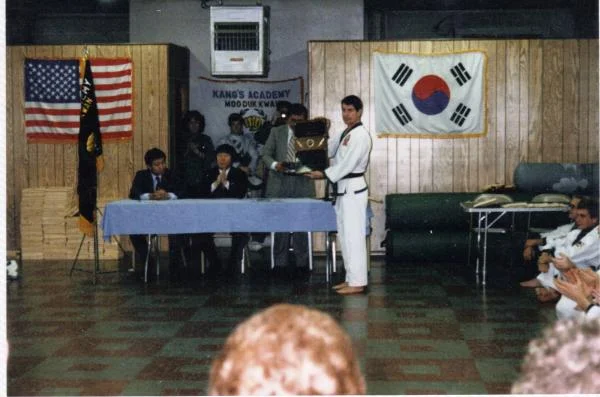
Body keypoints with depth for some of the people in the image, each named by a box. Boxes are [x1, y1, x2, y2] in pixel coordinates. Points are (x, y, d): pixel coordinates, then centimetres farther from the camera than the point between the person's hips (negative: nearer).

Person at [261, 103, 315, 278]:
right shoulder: (276, 132, 8)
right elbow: (266, 154, 5)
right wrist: (275, 164, -14)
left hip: (302, 183, 0)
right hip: (280, 182, 0)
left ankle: (302, 263, 9)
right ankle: (281, 263, 7)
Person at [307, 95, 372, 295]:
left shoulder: (361, 135, -14)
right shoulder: (345, 134, 17)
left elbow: (348, 163, -20)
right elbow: (326, 149, 16)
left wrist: (324, 174, -18)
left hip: (353, 188, -10)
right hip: (344, 189, 10)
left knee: (353, 235, -8)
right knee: (345, 235, 13)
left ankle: (357, 282, -5)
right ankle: (351, 278, 20)